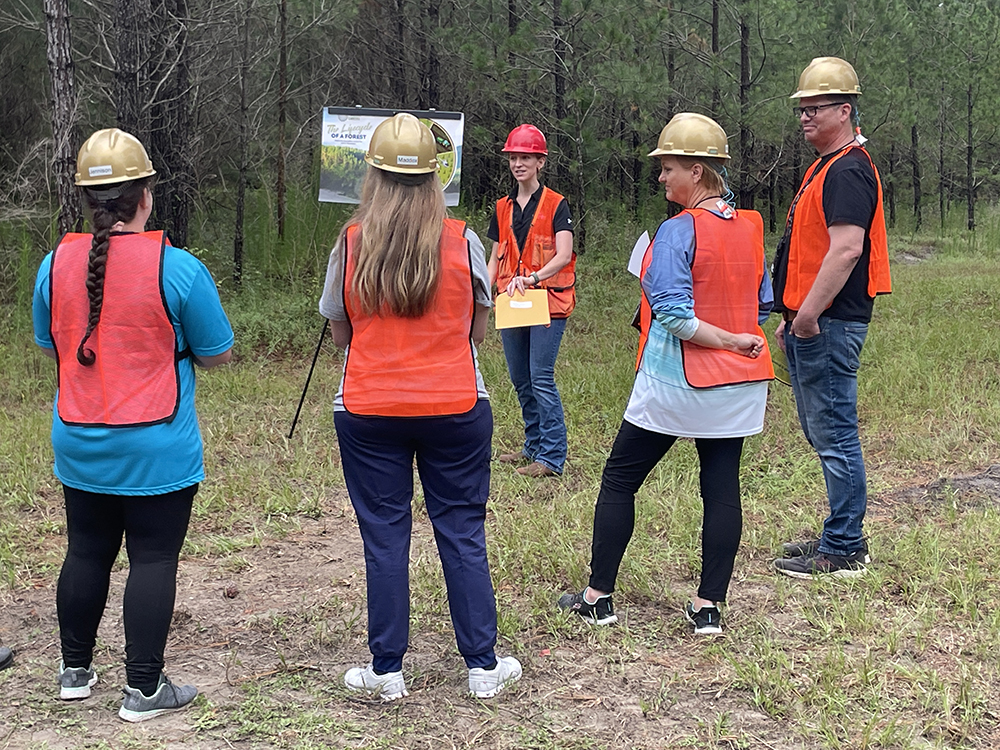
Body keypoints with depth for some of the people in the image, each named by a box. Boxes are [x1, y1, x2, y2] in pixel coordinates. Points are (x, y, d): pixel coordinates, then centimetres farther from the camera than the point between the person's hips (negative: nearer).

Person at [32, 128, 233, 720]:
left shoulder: (56, 265, -1)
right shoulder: (177, 267, -14)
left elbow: (49, 345, 13)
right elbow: (218, 353, -6)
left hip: (80, 447, 5)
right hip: (156, 452, -4)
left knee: (86, 554, 17)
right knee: (153, 560, 4)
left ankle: (75, 671, 30)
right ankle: (144, 689, 9)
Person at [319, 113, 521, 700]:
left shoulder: (352, 243, -5)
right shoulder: (463, 241, -5)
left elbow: (340, 332, 5)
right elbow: (479, 329, 4)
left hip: (368, 411, 0)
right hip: (455, 407, 0)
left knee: (384, 536, 8)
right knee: (463, 533, 8)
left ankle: (387, 670, 15)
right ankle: (483, 665, 16)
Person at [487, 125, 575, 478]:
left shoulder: (556, 205, -5)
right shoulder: (503, 208, 12)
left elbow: (563, 256, -15)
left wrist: (531, 278, -31)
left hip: (547, 302, -6)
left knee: (541, 378, -10)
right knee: (520, 379, 10)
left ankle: (552, 456, -6)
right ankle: (534, 446, 23)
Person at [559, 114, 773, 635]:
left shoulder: (679, 230, -16)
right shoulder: (751, 227, 6)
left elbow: (673, 314, -24)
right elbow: (763, 305, 13)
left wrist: (729, 339, -16)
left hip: (675, 382, -6)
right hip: (738, 384, 6)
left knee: (620, 480, 7)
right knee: (722, 488, 8)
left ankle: (598, 597, 13)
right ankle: (709, 606, 11)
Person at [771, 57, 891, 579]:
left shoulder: (848, 170, -14)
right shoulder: (825, 167, 20)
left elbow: (846, 249, -24)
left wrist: (809, 313, -24)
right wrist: (791, 317, 22)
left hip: (829, 326, -11)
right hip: (810, 325, 11)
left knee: (834, 436, -6)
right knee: (823, 434, 16)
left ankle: (843, 553, 1)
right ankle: (841, 536, 26)